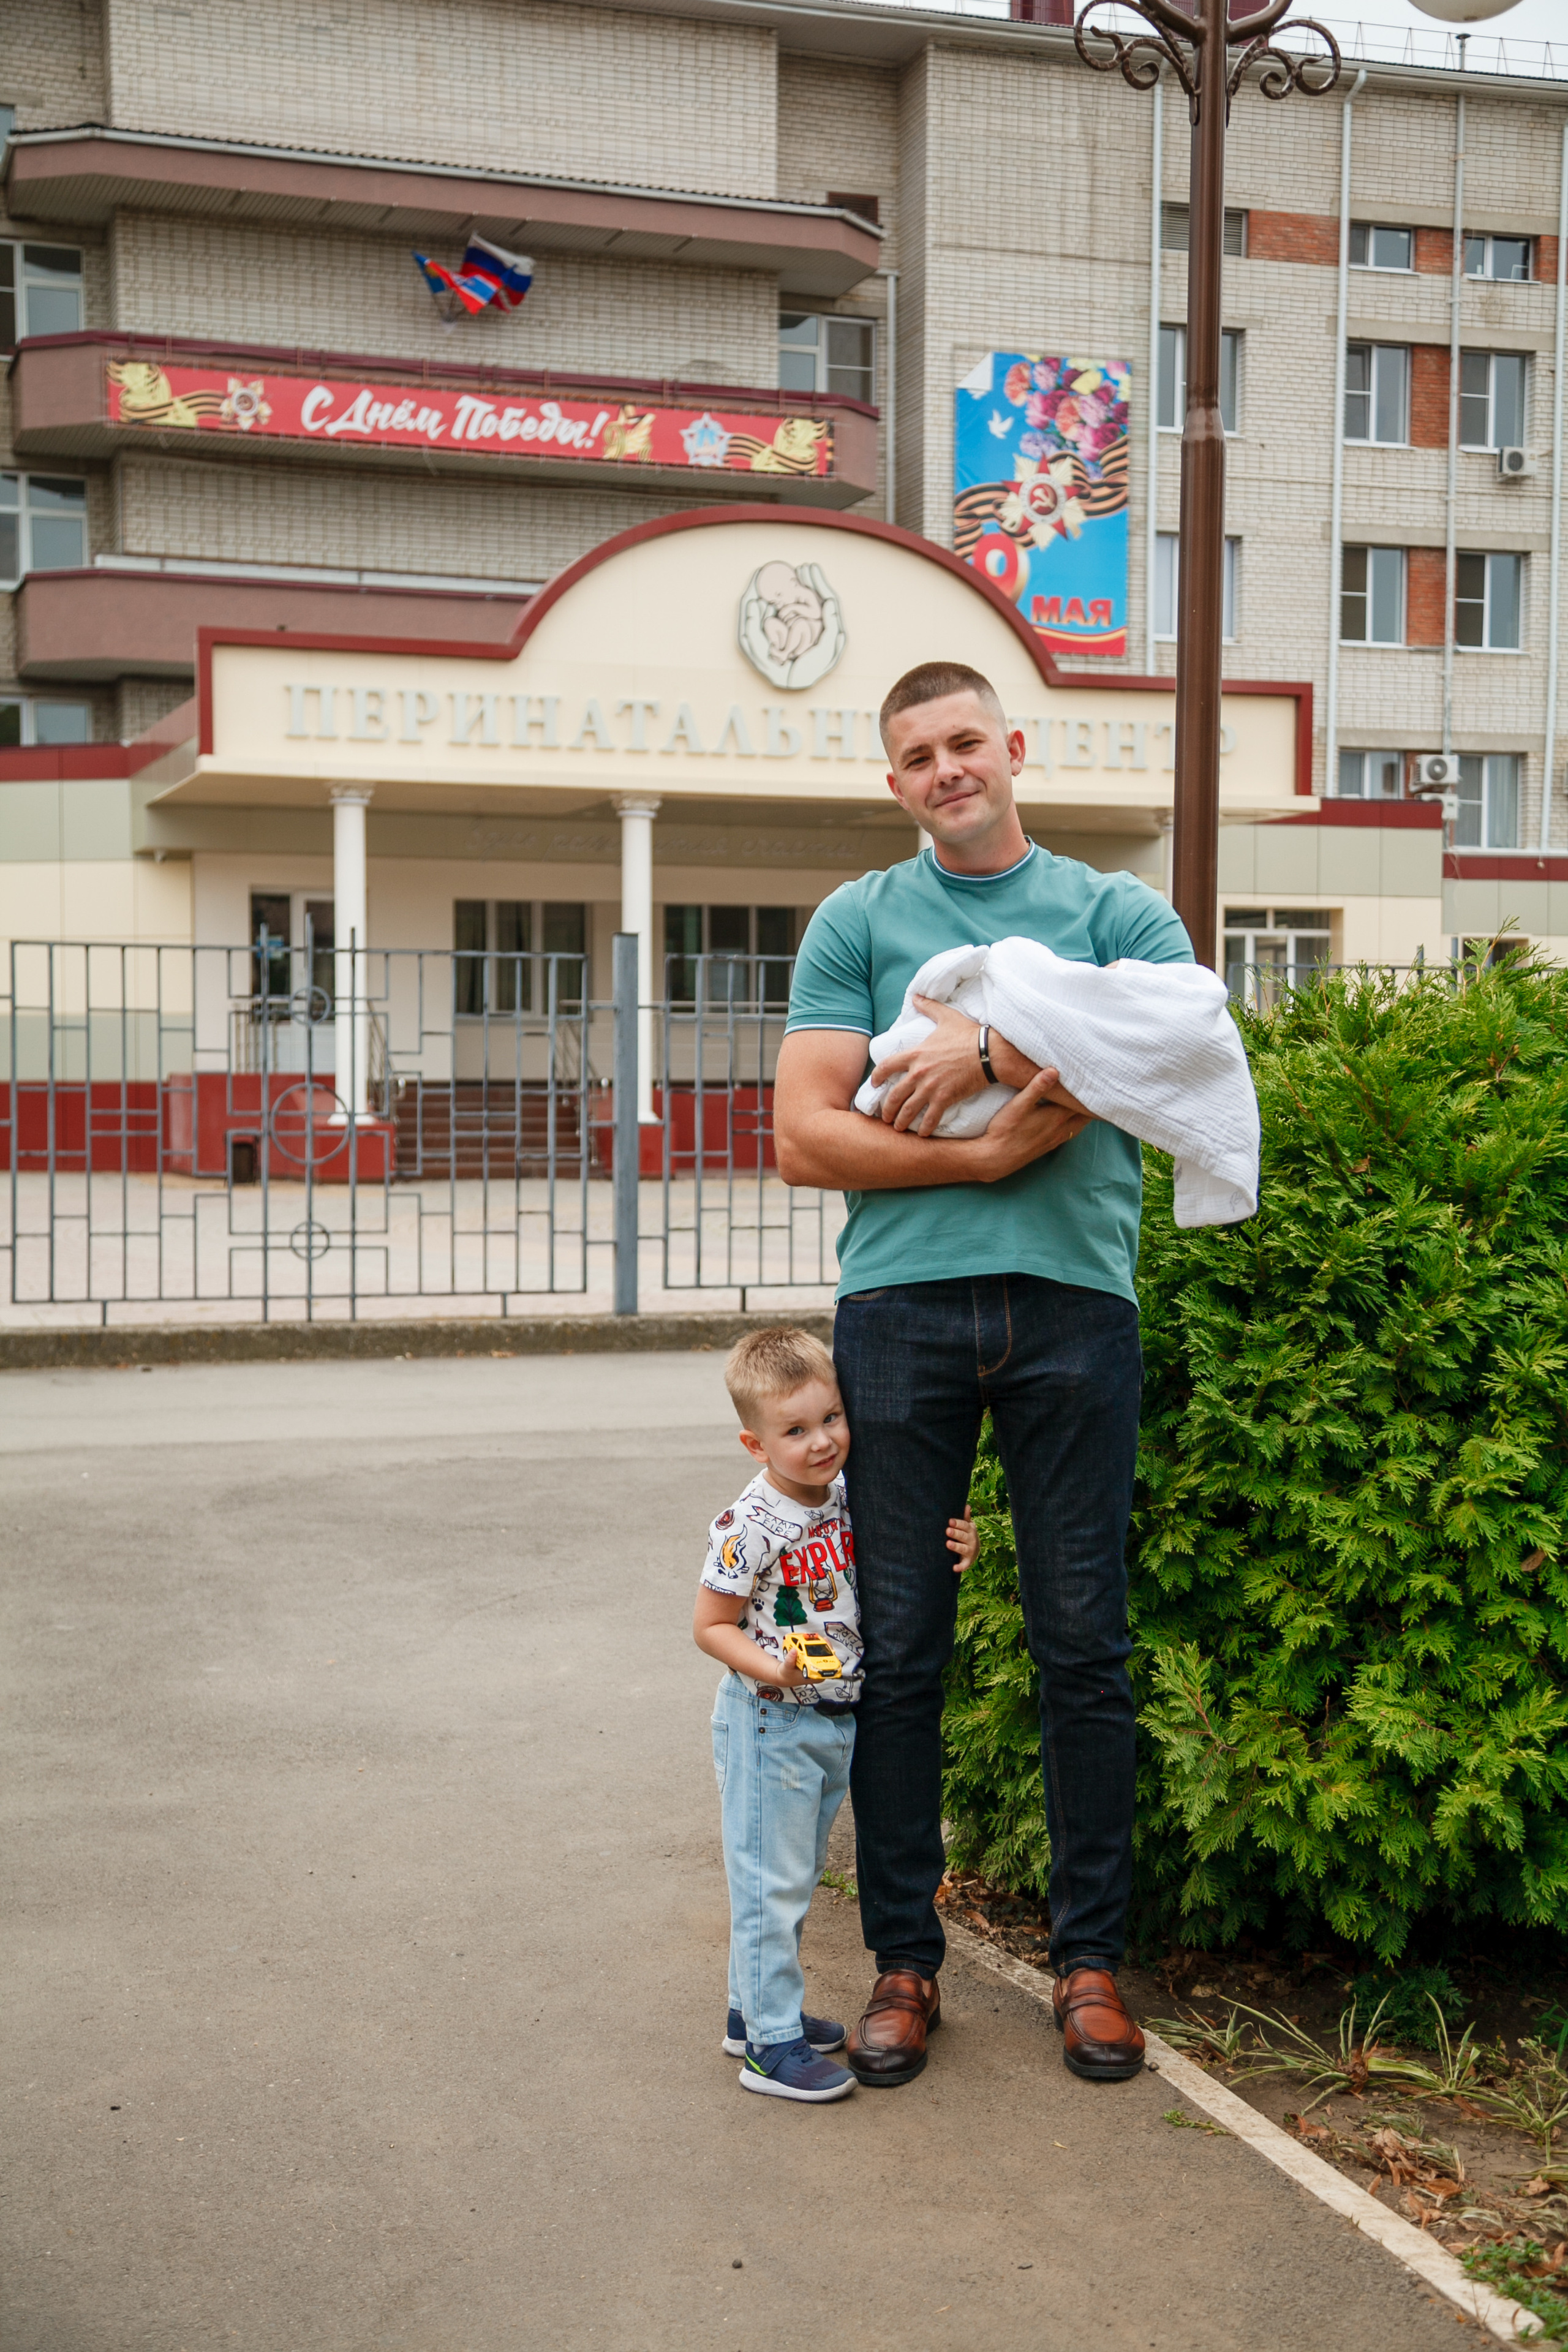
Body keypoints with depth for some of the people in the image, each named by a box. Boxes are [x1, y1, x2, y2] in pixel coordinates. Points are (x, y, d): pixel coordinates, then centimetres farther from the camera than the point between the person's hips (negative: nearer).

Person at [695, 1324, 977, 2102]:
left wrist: (956, 1551, -3)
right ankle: (771, 2045, 9)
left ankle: (756, 2008, 34)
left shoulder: (852, 1498, 0)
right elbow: (710, 1626, -13)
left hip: (837, 1722, 8)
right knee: (770, 1879, 0)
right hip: (770, 1725, -7)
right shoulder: (749, 1527, -21)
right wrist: (775, 1670, -29)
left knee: (796, 1877, 19)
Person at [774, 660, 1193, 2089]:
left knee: (1085, 1646, 3)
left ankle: (1091, 1957, 17)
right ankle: (905, 1961, 16)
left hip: (1074, 1299, 0)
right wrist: (991, 1150, -9)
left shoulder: (1117, 912, 14)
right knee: (899, 1648, 3)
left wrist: (996, 1049, -11)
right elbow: (805, 1138, 1)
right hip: (902, 1307, 0)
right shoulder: (856, 924, 13)